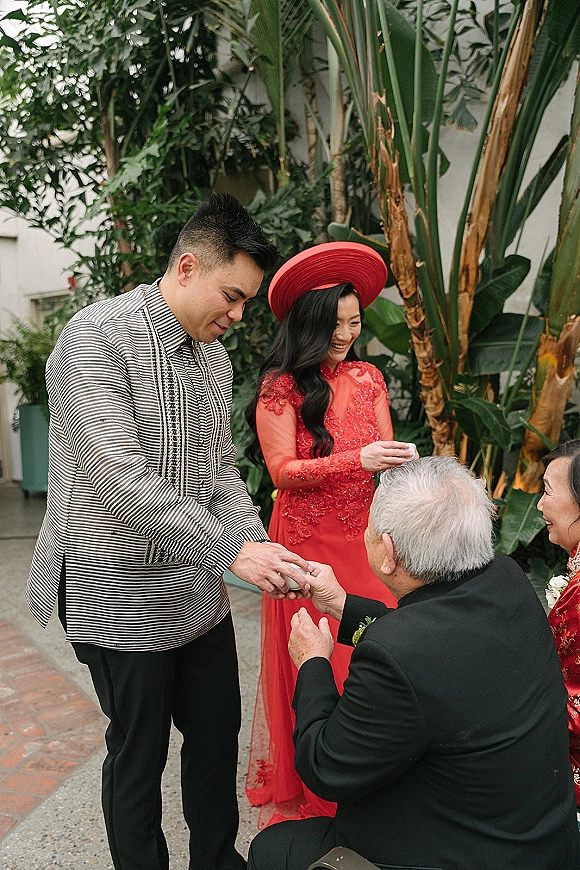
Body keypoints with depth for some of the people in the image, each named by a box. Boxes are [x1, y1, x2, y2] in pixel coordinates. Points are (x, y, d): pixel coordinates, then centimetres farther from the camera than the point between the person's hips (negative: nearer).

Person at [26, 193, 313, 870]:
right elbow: (121, 479, -27)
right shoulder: (96, 337, -19)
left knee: (219, 731, 19)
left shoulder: (213, 355, 7)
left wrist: (258, 545, -6)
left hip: (198, 592, 8)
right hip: (120, 596, -7)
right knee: (139, 754, 10)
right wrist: (233, 552, -28)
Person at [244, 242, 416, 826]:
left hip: (365, 537, 4)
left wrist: (399, 462, -19)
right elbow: (283, 470, -14)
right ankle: (304, 788, 29)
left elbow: (383, 454, 5)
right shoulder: (279, 387, -8)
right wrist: (358, 459, -25)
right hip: (307, 542, -4)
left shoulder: (367, 378, 7)